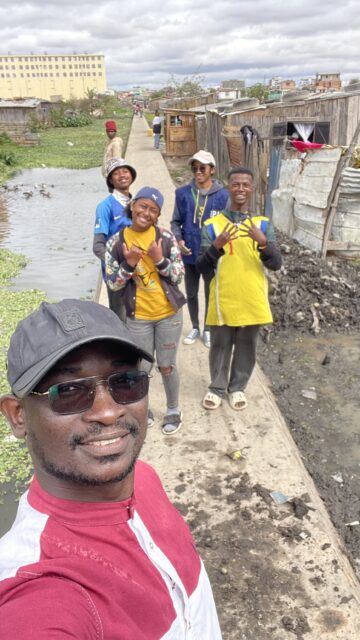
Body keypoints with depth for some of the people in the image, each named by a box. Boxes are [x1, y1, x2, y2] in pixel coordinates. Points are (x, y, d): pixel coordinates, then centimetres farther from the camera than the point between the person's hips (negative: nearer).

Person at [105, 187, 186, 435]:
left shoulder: (166, 237, -7)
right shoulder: (116, 242, -7)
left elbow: (179, 276, -5)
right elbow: (112, 284, -5)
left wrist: (160, 260, -21)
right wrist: (129, 265, -21)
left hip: (169, 314, 0)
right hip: (138, 317, 1)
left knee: (167, 366, 10)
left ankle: (173, 411, 31)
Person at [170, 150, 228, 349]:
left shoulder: (222, 195, -11)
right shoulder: (183, 193, -5)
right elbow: (175, 222, 3)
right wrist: (178, 240, -14)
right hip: (190, 253, 2)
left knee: (210, 293, 13)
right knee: (191, 293, 16)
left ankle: (208, 329, 31)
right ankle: (195, 327, 35)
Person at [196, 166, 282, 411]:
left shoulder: (263, 224, 2)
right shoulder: (212, 225, -2)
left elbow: (276, 264, -6)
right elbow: (203, 268, -5)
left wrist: (263, 243, -24)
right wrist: (216, 246, -23)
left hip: (253, 300, 1)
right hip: (223, 300, -1)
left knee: (246, 347, 14)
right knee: (220, 346, 12)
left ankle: (237, 388, 34)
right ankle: (217, 388, 32)